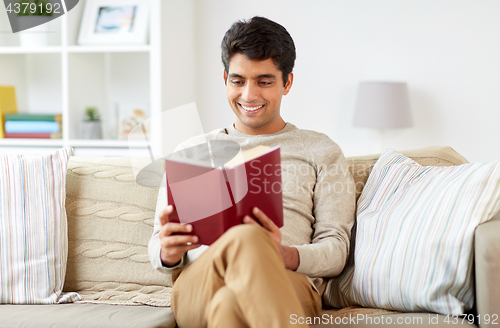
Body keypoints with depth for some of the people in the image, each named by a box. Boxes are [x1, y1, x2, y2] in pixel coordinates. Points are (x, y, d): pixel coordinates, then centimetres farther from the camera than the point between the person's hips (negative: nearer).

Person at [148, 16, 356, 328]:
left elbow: (336, 250, 10)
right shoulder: (191, 151, 26)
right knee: (245, 237, -38)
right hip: (197, 286, 3)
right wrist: (168, 252, -7)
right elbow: (158, 248, 21)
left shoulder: (321, 152, 21)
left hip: (290, 285, -2)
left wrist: (283, 256, -14)